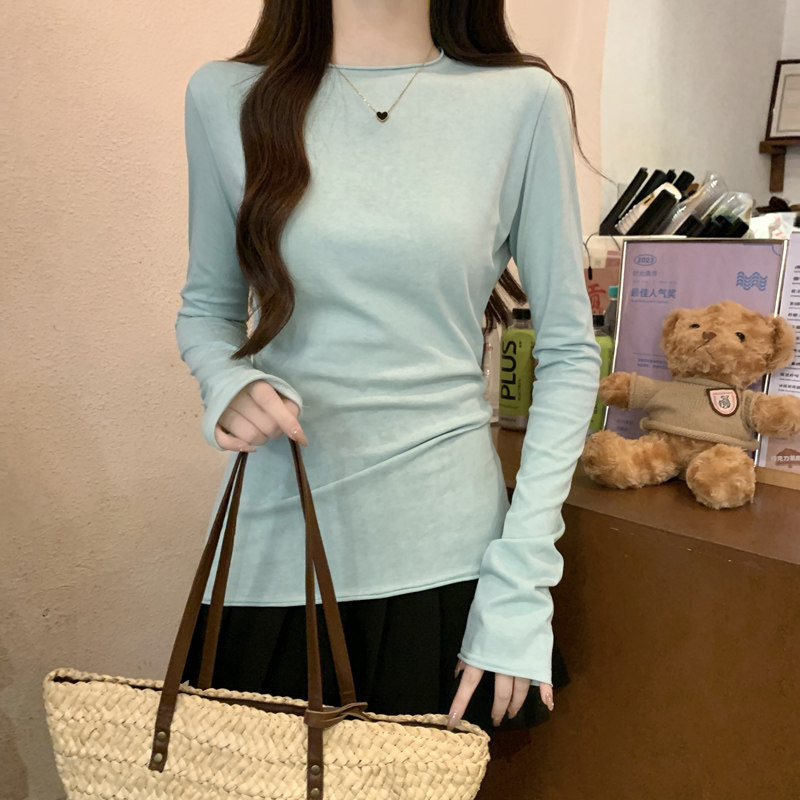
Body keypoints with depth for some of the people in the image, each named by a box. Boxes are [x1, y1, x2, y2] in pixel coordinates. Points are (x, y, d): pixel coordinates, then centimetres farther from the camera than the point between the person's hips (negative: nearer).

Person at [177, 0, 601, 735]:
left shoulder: (522, 100, -3)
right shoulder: (225, 97, 2)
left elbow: (569, 351, -2)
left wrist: (520, 581, -7)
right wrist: (228, 387, -12)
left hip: (442, 555, 0)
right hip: (272, 544, 2)